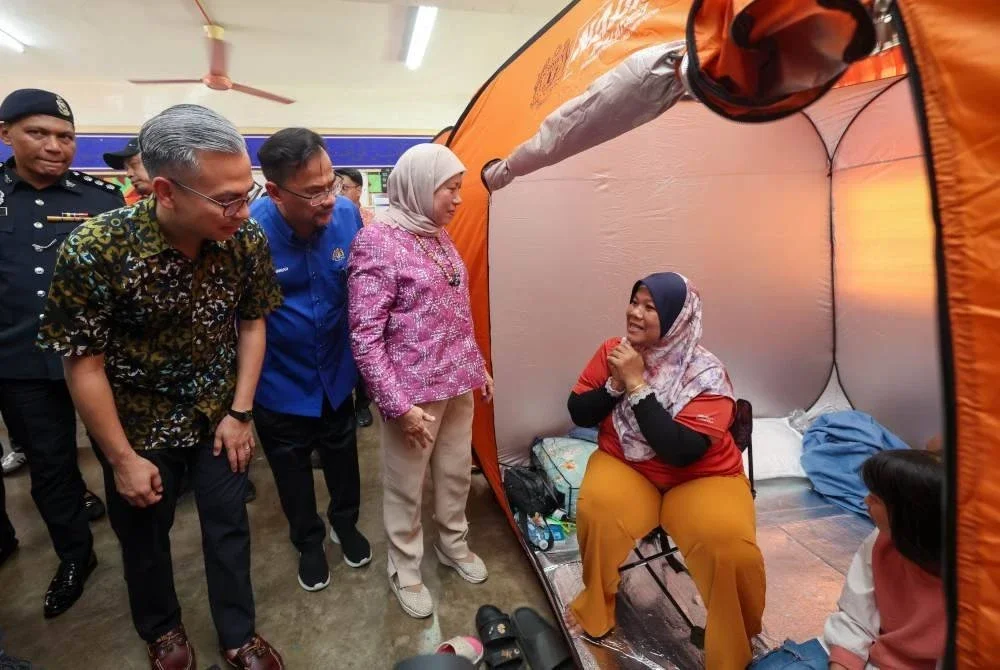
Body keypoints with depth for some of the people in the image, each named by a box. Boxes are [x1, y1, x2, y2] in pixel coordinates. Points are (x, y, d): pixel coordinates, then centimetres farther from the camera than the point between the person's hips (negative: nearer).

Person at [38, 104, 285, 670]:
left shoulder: (248, 240, -18)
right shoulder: (94, 252, -27)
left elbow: (252, 322, -3)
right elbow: (84, 364, -17)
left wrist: (240, 412, -5)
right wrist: (123, 459, -11)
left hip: (219, 412, 2)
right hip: (140, 421, -2)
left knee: (229, 527, 14)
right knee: (145, 535, 19)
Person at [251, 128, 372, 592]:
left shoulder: (348, 215, -18)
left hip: (335, 371, 3)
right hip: (280, 383, -2)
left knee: (341, 455, 23)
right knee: (292, 469, 19)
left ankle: (345, 523, 51)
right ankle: (308, 542, 46)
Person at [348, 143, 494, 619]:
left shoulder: (439, 235, 7)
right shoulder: (378, 241, -17)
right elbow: (365, 335, -19)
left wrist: (477, 366, 18)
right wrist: (397, 403, -20)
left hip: (458, 381, 7)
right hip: (414, 390, -7)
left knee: (457, 473, 22)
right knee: (406, 487, 12)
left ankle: (453, 544, 45)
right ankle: (405, 571, 35)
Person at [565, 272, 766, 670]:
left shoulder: (706, 375, -19)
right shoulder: (613, 351, -6)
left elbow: (681, 451, -28)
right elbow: (579, 415, -2)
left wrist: (637, 385, -27)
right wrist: (616, 384, -20)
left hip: (700, 476, -2)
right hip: (625, 465, 2)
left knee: (729, 547, -28)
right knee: (597, 511, -29)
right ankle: (595, 611, 2)